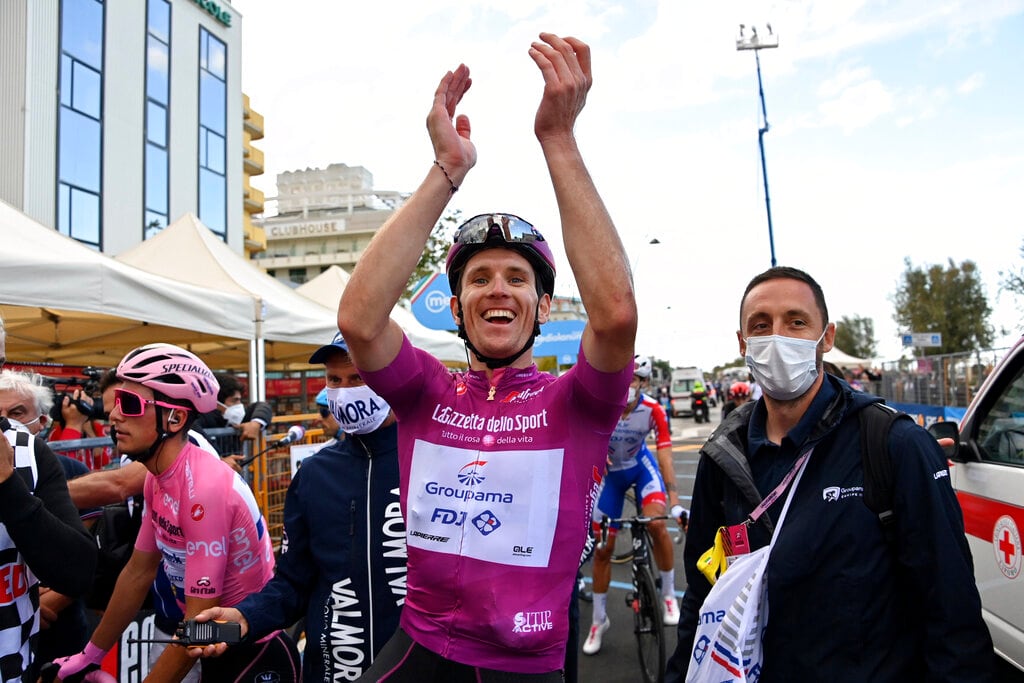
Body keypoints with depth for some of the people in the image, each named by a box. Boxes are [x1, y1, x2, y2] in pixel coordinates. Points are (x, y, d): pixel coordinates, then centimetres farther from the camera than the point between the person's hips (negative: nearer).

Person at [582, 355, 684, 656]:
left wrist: (675, 503, -31)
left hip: (640, 465, 0)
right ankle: (599, 619, 21)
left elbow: (665, 458, -24)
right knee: (603, 548, 2)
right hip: (609, 472, 0)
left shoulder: (653, 410, -24)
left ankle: (669, 596, 1)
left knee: (657, 524, -25)